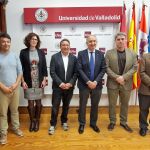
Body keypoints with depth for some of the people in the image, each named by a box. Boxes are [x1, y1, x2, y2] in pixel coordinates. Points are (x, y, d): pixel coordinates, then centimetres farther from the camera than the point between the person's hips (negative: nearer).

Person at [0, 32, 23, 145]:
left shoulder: (15, 55, 3)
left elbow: (20, 71, 5)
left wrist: (16, 84, -8)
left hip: (15, 88, 3)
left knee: (15, 110, 17)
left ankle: (16, 127, 34)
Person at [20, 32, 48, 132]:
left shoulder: (41, 52, 4)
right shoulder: (23, 52, -2)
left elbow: (44, 67, 4)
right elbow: (20, 68, -2)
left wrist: (44, 80, -3)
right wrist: (23, 81, -7)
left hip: (39, 82, 1)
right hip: (28, 82, -1)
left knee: (38, 102, 9)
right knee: (30, 102, 5)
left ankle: (37, 120, 26)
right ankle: (32, 121, 24)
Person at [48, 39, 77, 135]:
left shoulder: (74, 58, 3)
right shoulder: (55, 57, -3)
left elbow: (76, 73, 1)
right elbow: (52, 72, -8)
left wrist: (70, 83, -12)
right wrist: (60, 83, -16)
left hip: (69, 86, 2)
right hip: (57, 86, -2)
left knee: (66, 105, 15)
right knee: (55, 106, 3)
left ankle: (64, 121, 34)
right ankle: (53, 124, 18)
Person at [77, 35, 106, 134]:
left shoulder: (101, 54, 3)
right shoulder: (81, 54, -3)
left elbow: (103, 69, -1)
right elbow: (79, 69, -9)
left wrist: (96, 81, -13)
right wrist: (88, 82, -17)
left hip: (97, 84, 2)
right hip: (84, 84, -2)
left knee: (95, 105, 13)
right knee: (82, 105, 9)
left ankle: (93, 123, 32)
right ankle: (82, 124, 27)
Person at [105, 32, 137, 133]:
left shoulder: (132, 53, 4)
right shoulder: (109, 53, -1)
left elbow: (135, 67, -1)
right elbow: (107, 68, -6)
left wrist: (124, 77, -14)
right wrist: (116, 77, -17)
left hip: (126, 84, 2)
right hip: (113, 83, -1)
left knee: (125, 104, 14)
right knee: (112, 104, 8)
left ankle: (124, 122, 30)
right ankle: (112, 122, 25)